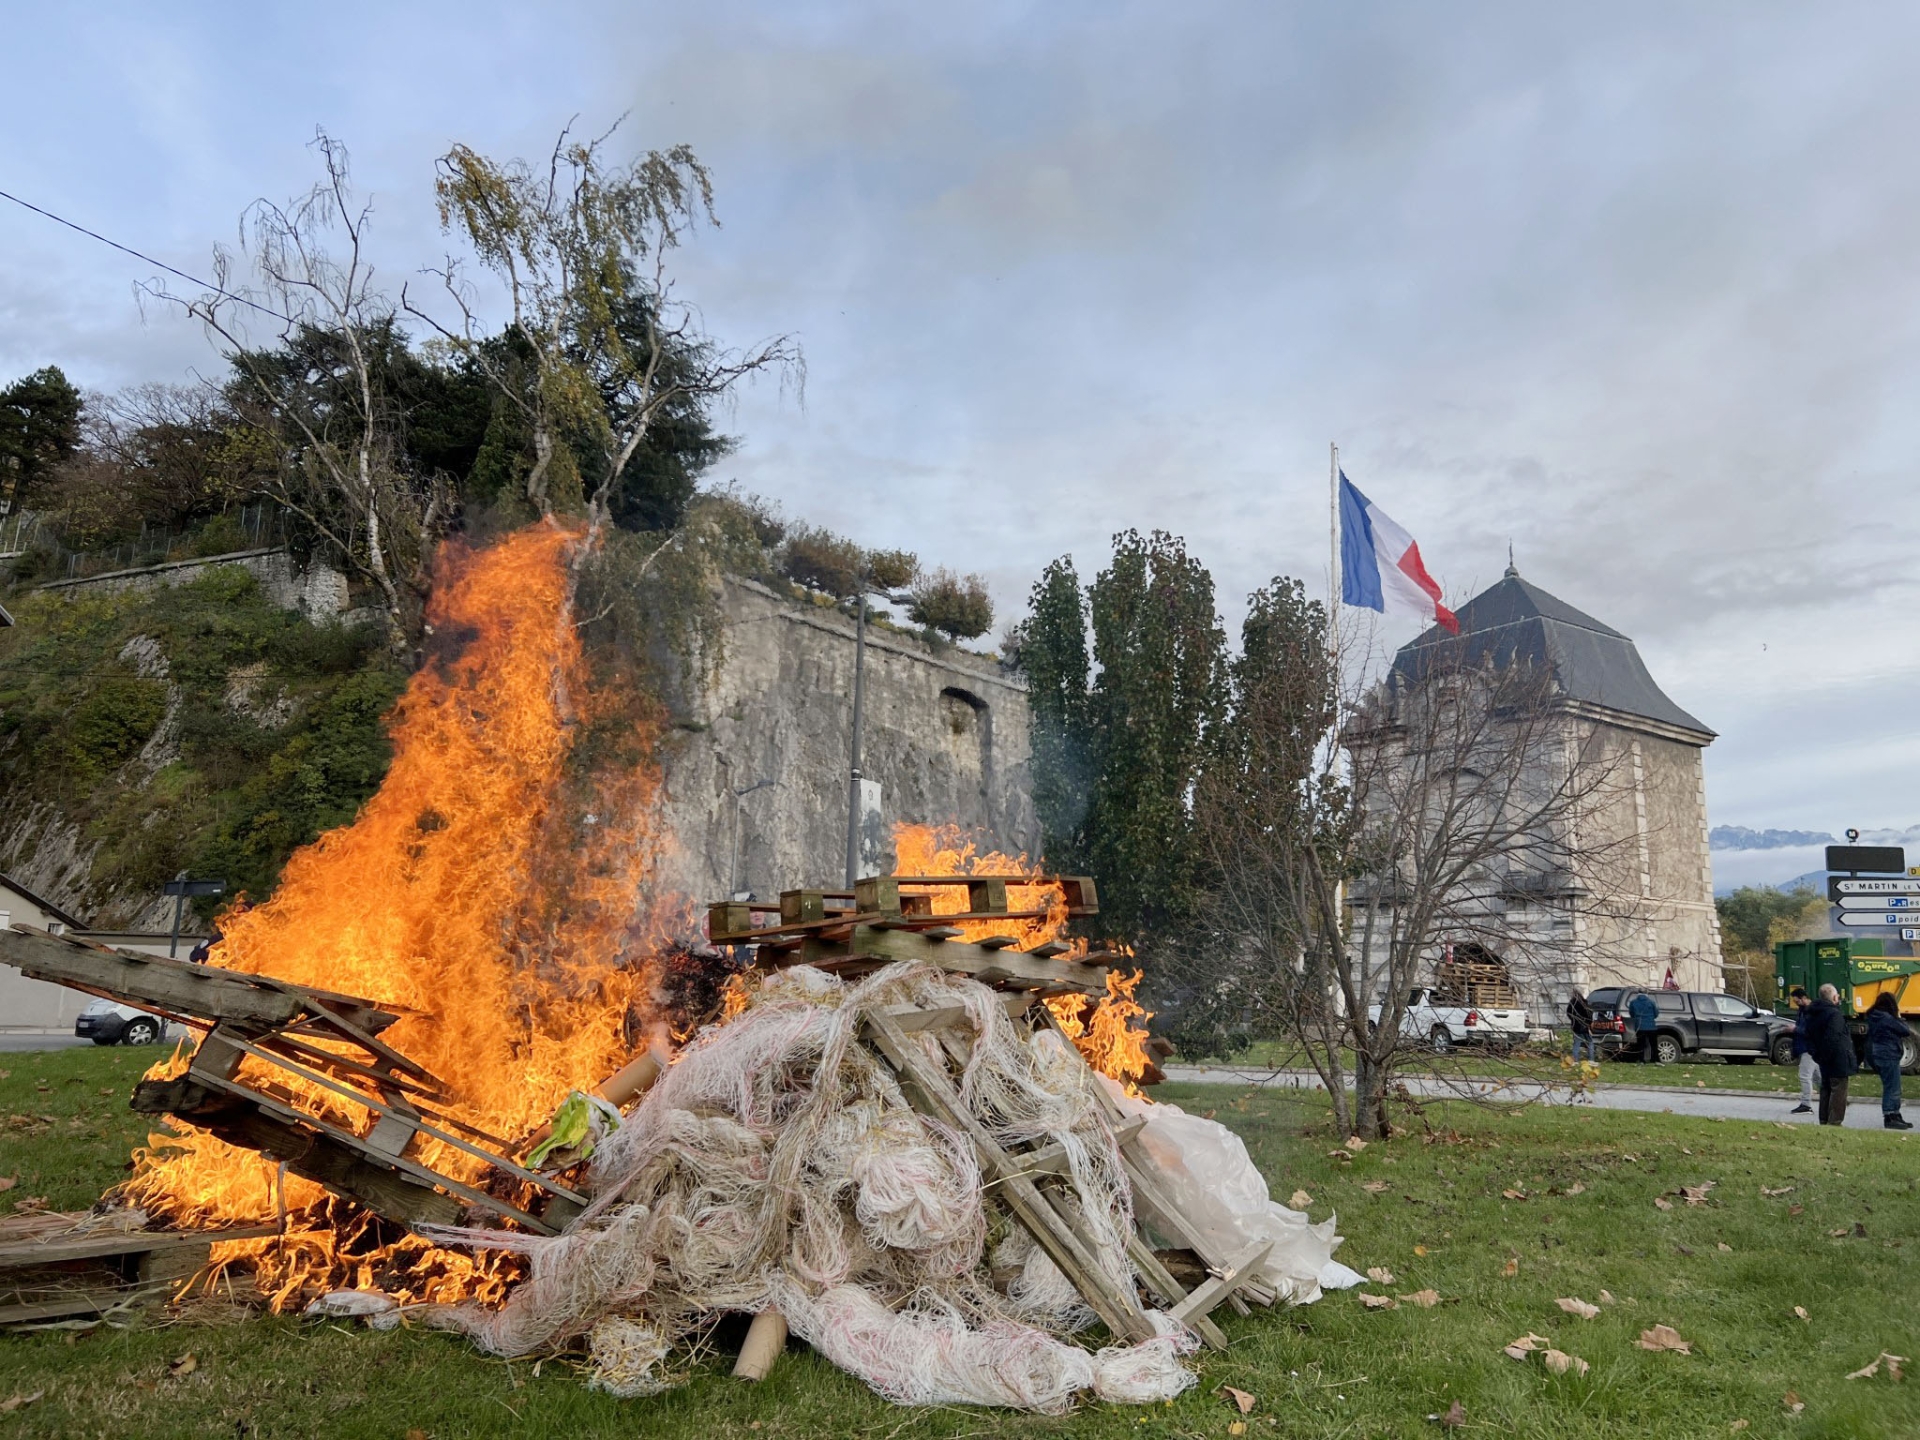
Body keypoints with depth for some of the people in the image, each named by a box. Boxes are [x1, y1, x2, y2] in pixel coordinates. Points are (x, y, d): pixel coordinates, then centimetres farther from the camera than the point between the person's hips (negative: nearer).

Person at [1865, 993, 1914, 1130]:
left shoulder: (1873, 1017, 9)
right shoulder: (1888, 1018, -18)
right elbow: (1906, 1031, -10)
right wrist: (1900, 1019, 4)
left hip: (1878, 1055, 9)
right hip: (1888, 1056, -9)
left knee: (1892, 1088, 18)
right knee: (1892, 1088, -3)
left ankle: (1895, 1116, 25)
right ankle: (1889, 1118, -1)